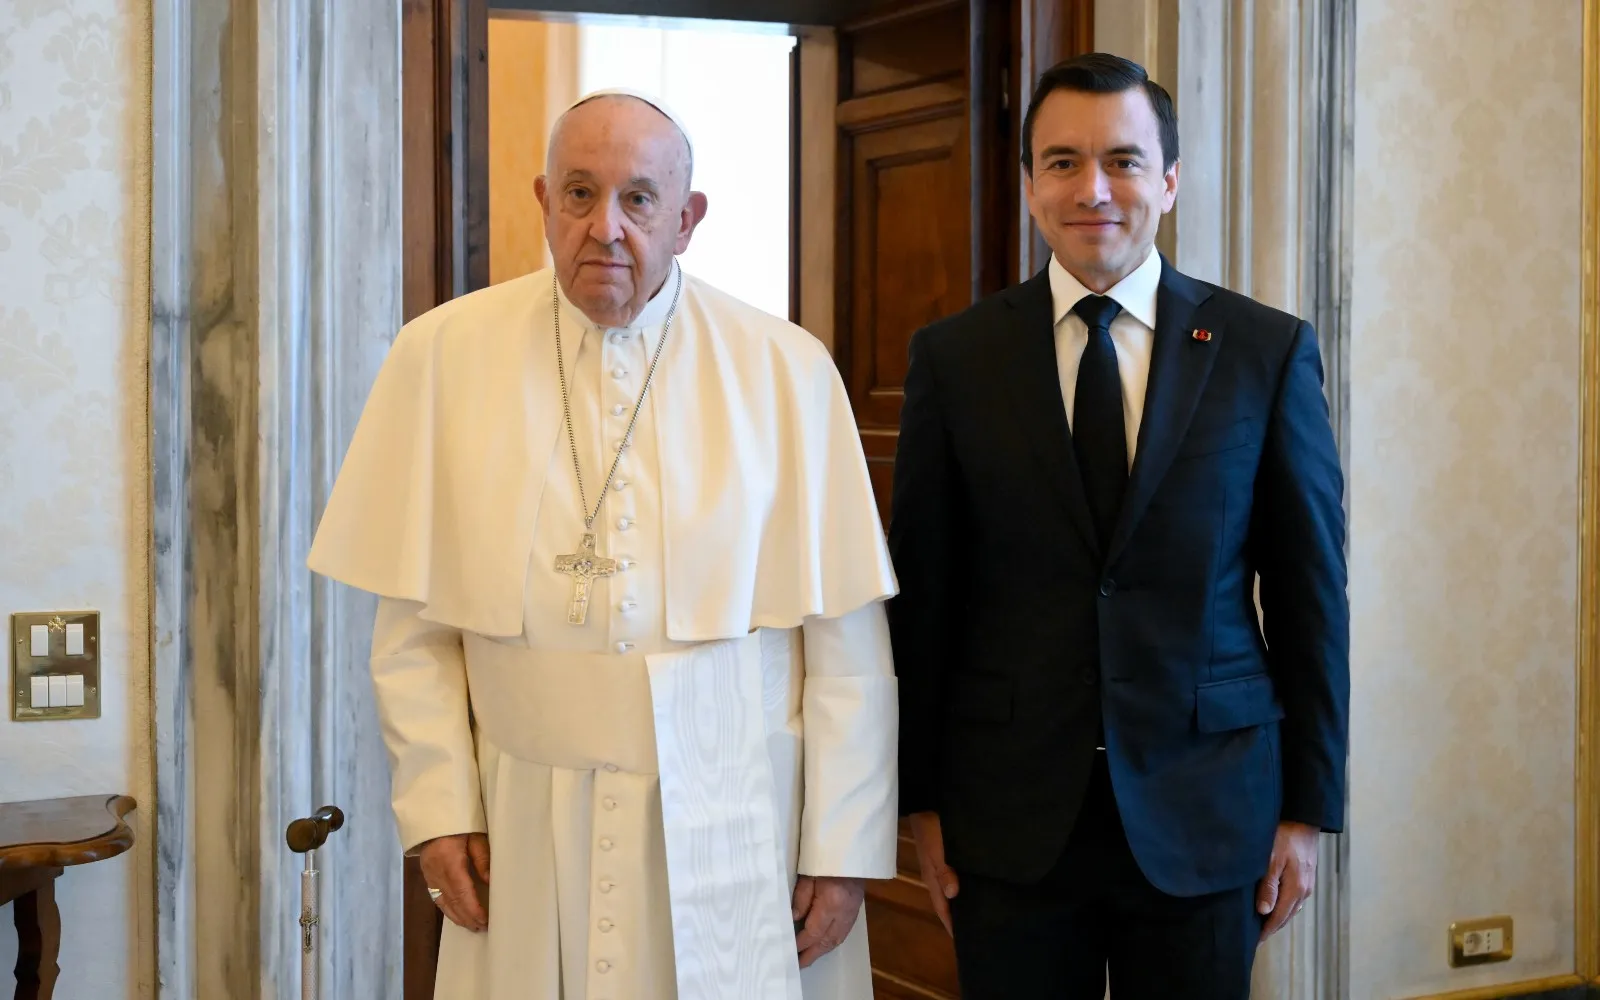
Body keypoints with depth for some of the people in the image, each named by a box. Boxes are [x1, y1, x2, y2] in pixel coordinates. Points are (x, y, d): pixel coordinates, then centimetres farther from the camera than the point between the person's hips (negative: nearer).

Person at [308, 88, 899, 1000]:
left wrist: (844, 848, -4)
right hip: (530, 839, 1)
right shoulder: (445, 354, -1)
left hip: (739, 834, 0)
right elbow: (416, 622, 2)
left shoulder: (785, 371, -3)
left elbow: (845, 634, -3)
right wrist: (439, 808, -3)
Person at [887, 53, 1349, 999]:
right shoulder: (954, 357, 0)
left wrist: (1310, 807, 1)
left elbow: (1311, 594, 2)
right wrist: (921, 799, 4)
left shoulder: (1270, 352, -1)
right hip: (1011, 816, 1)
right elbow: (923, 593, 4)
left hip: (1204, 817, 0)